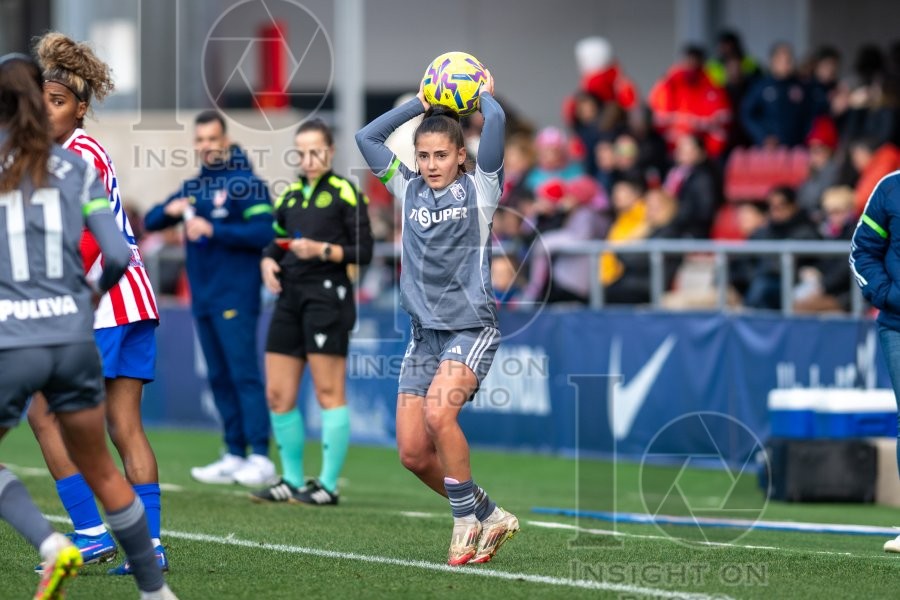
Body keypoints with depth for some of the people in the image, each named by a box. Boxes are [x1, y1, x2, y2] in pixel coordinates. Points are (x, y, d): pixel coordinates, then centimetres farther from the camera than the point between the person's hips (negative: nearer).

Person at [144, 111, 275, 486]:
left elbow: (264, 232, -17)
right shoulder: (193, 187, 16)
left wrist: (214, 230, -21)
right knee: (219, 378, 9)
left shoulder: (245, 183, -6)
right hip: (203, 298, 8)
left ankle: (260, 458, -13)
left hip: (236, 297, -8)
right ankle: (234, 456, 13)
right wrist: (169, 210, -7)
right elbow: (150, 223, 15)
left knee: (243, 374, -11)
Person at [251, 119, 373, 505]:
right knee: (278, 395, 6)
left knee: (329, 393, -5)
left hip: (327, 296, -7)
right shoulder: (289, 195, 16)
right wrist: (269, 262, 1)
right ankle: (292, 481, 15)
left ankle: (329, 485, -1)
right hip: (290, 297, 7)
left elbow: (363, 252, -7)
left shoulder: (344, 193, -3)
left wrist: (322, 250, -19)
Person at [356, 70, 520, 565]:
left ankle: (466, 518, -12)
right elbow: (367, 137, 13)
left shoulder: (479, 187, 0)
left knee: (439, 412, -29)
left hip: (472, 328, -5)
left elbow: (495, 120, -11)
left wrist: (485, 95, 9)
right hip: (424, 333, 5)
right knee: (413, 453, -2)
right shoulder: (408, 191, 12)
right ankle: (490, 517, 16)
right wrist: (421, 104, 16)